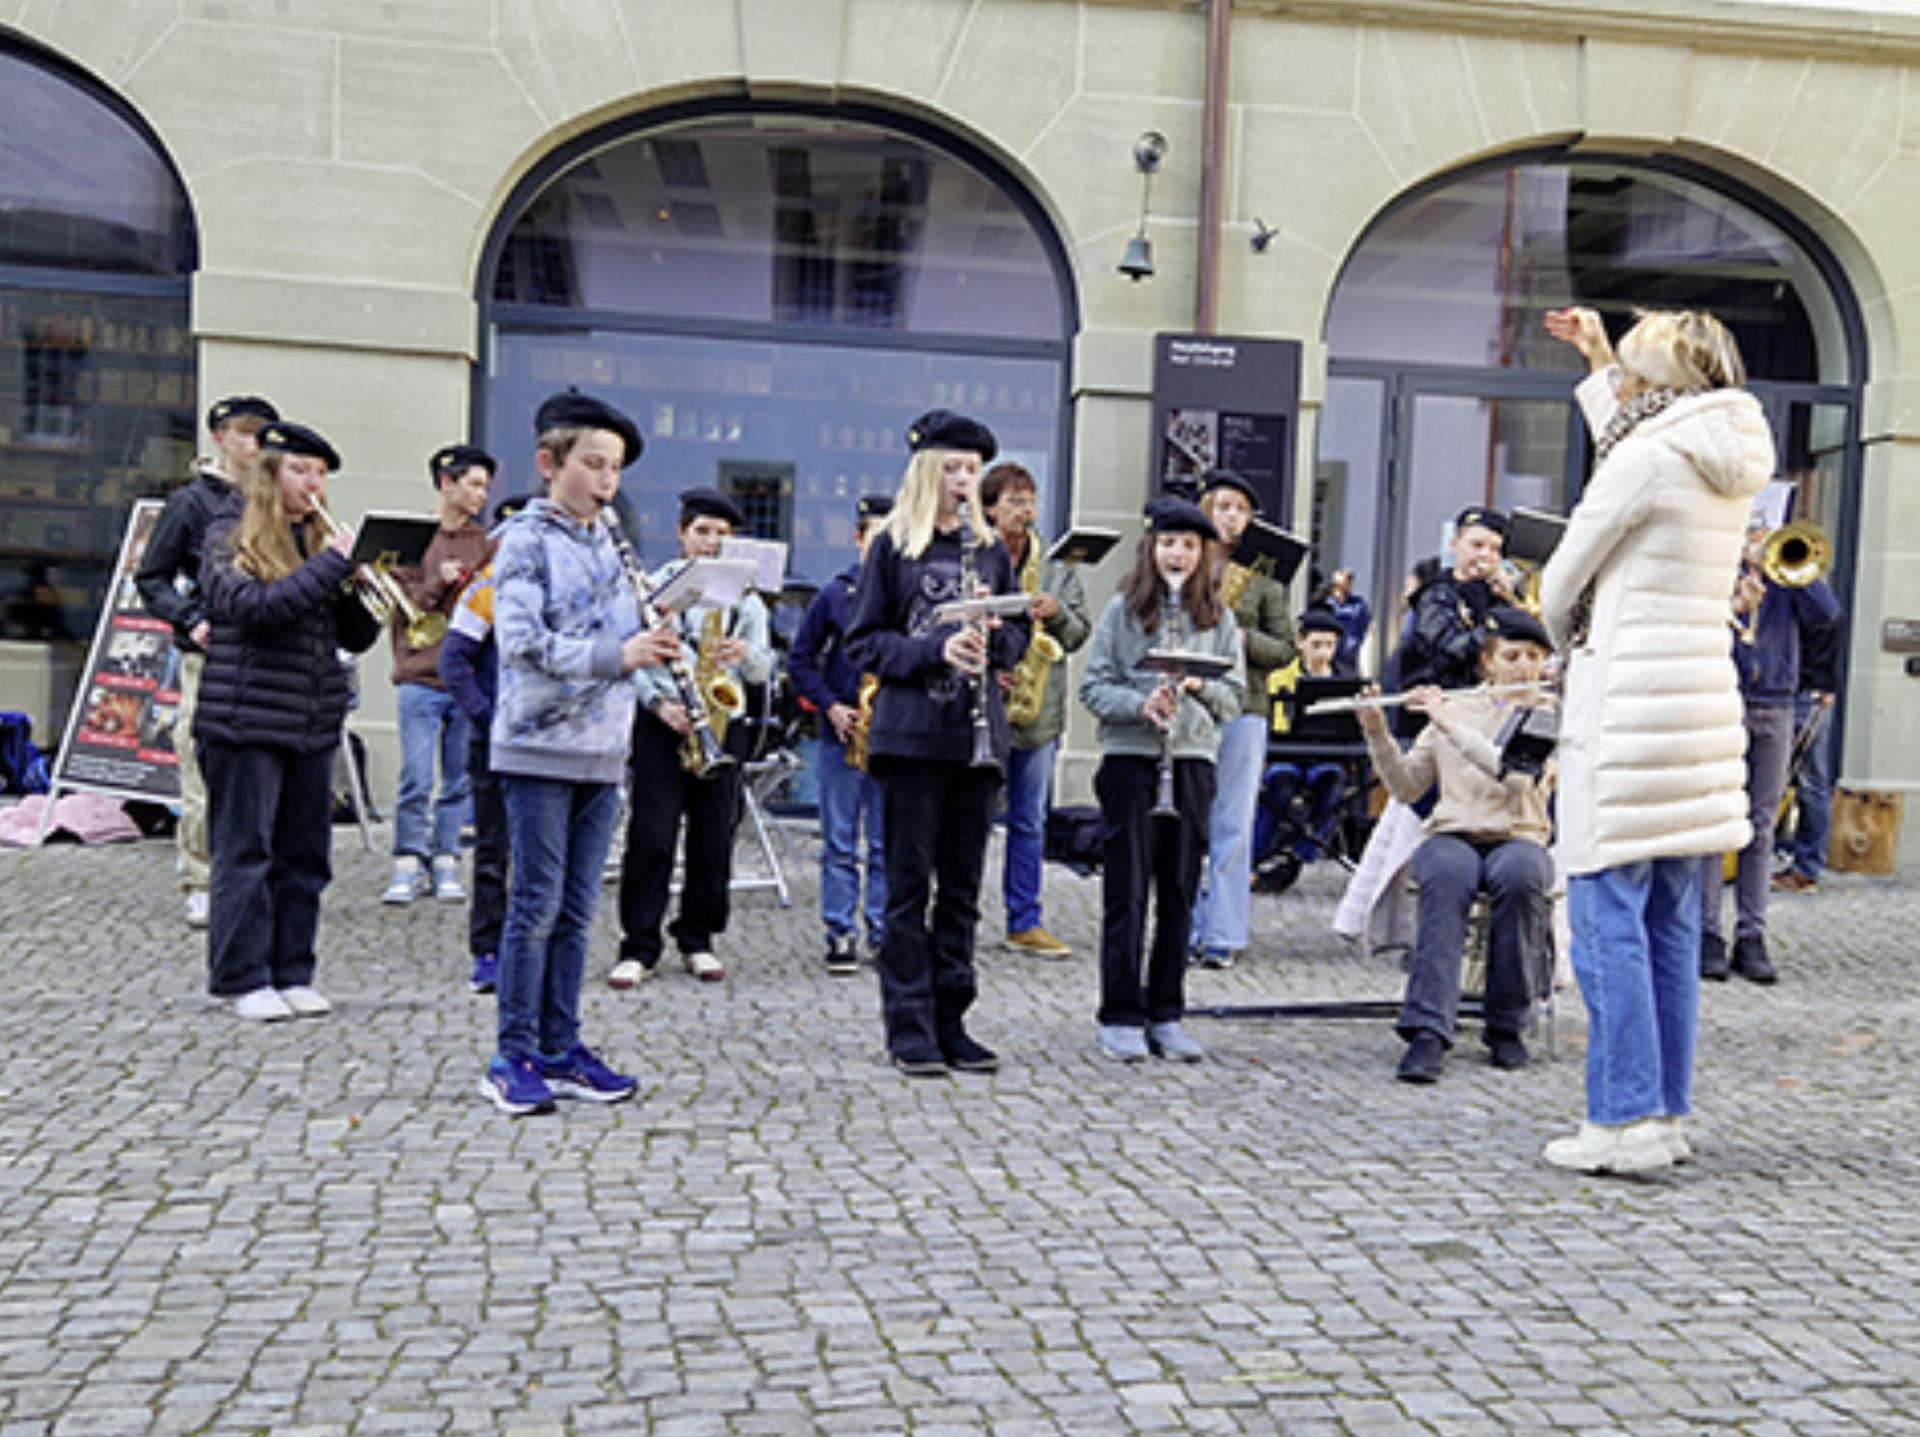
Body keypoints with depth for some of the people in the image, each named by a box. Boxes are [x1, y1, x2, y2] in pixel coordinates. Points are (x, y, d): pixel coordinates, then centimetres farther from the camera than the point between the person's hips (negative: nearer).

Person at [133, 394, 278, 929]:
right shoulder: (192, 501, 3)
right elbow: (151, 578, 5)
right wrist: (192, 621, -9)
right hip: (212, 657, -3)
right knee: (205, 780, -3)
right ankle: (199, 885, 8)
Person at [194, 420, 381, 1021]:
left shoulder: (319, 541, 14)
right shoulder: (230, 537, 1)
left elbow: (357, 637, 11)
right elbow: (250, 606, -18)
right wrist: (330, 566, -19)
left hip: (313, 723, 5)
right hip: (246, 719, -5)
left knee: (305, 857, 8)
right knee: (245, 853, 0)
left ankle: (292, 973, 17)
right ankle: (244, 978, 8)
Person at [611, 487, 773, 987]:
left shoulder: (746, 597, 13)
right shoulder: (655, 585, 5)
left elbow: (764, 672, 10)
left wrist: (745, 653, -11)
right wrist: (659, 703, -13)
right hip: (661, 722, -3)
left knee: (713, 840, 4)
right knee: (651, 836, -6)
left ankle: (698, 941, 16)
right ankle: (639, 948, 1)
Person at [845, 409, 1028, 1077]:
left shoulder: (991, 551, 13)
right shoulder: (892, 547, 1)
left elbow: (1018, 639, 16)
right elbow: (864, 642, -2)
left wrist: (994, 633, -6)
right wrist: (934, 650, -16)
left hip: (977, 735, 4)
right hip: (912, 734, -4)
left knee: (963, 886, 8)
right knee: (909, 884, 1)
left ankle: (951, 1023, 17)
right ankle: (908, 1030, 9)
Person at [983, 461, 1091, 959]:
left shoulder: (1057, 570, 10)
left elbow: (1080, 635, 9)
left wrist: (1058, 613, -11)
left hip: (1037, 710, 4)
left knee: (1029, 821, 9)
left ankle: (1025, 923, 17)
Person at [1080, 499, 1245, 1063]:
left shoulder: (1218, 617, 10)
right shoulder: (1123, 609, 3)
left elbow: (1235, 695, 10)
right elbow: (1094, 686, -1)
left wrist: (1201, 687, -9)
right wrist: (1140, 704, -16)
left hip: (1193, 761, 3)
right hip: (1129, 757, -3)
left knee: (1179, 892, 7)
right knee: (1126, 891, -1)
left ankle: (1166, 1016, 17)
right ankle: (1120, 1017, 7)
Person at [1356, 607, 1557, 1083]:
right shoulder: (1454, 707, 11)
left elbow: (1520, 774, -17)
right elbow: (1406, 787, 8)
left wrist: (1451, 724, -17)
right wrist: (1376, 731, -6)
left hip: (1518, 839, -1)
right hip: (1452, 835, 1)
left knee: (1519, 876, -37)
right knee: (1448, 877, -36)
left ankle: (1506, 1026, -21)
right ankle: (1428, 1031, -41)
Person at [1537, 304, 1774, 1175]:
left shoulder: (1646, 457, -11)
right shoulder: (1728, 464, 13)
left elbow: (1562, 581, -4)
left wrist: (1566, 646, 16)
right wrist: (1598, 362, 41)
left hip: (1627, 702, -9)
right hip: (1700, 696, 9)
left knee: (1608, 914, -5)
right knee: (1670, 922, 11)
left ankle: (1624, 1120, -3)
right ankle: (1668, 1113, 17)